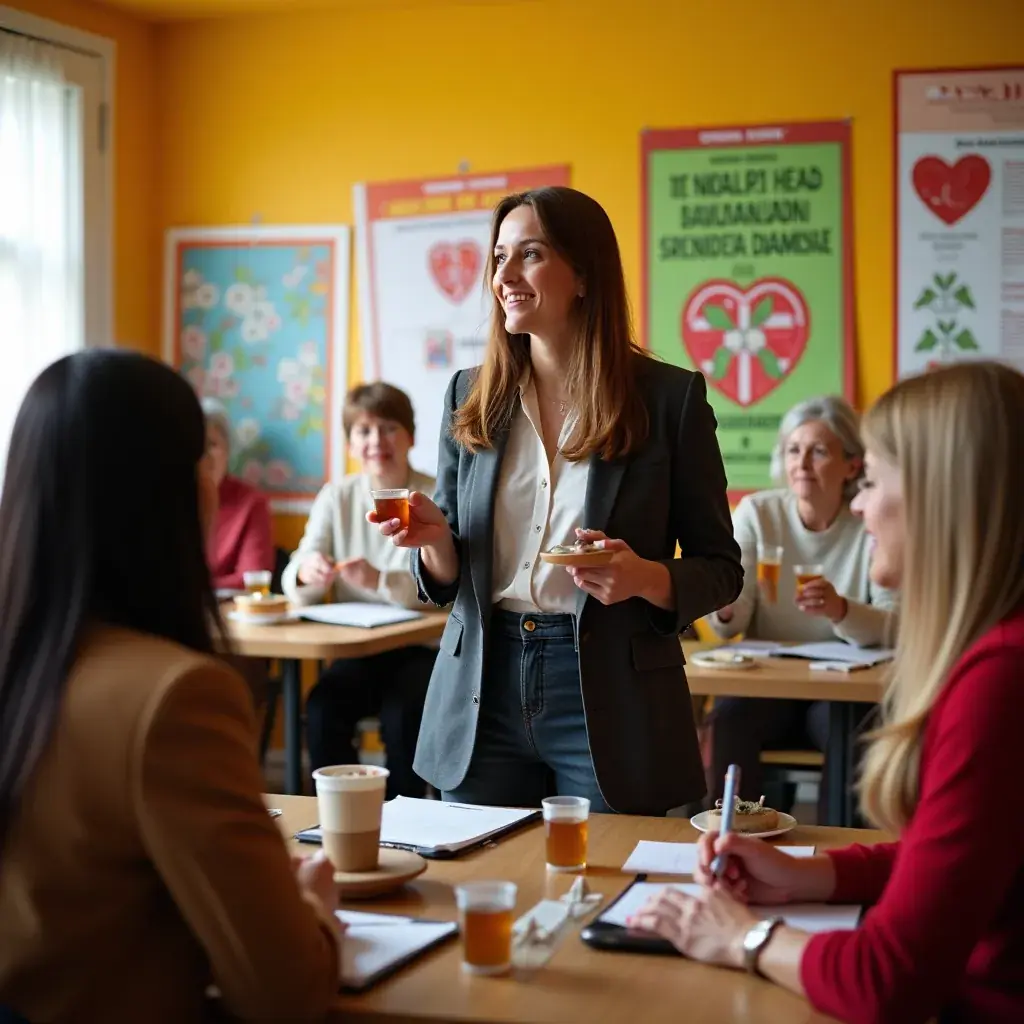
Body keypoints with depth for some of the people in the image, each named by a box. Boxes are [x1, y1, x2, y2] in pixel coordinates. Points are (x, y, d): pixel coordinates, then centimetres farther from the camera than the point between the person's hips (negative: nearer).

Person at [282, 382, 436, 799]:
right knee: (322, 708, -24)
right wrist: (307, 574, -24)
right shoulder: (337, 497, 5)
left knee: (401, 715, -30)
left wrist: (380, 581, -34)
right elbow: (295, 588, 1)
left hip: (426, 646, -3)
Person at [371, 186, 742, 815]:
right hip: (483, 699, 3)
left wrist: (646, 577, -19)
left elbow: (721, 570, 0)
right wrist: (435, 537, -11)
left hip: (608, 708, -3)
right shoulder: (472, 396, 6)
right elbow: (446, 576, 11)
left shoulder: (670, 397, -4)